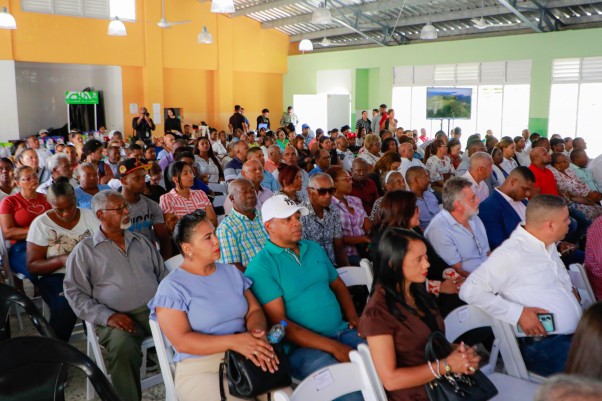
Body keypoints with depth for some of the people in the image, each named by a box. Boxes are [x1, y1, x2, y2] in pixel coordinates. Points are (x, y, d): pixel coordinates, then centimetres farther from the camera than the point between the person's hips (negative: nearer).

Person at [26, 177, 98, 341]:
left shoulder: (89, 215, 7)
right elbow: (32, 266, 0)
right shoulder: (40, 223, 2)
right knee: (65, 306, -36)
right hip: (56, 276, -1)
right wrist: (62, 260, -18)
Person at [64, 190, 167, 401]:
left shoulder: (142, 241, 22)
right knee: (123, 347, -36)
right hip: (117, 318, -3)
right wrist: (107, 316, -13)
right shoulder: (84, 250, 8)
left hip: (156, 309, 3)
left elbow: (163, 275, 22)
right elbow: (75, 292, 1)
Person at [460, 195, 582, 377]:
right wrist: (518, 313, -19)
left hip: (580, 332, 8)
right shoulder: (511, 253, -13)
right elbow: (469, 290, -17)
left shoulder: (549, 246, 14)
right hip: (545, 344, -8)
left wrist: (570, 288, 12)